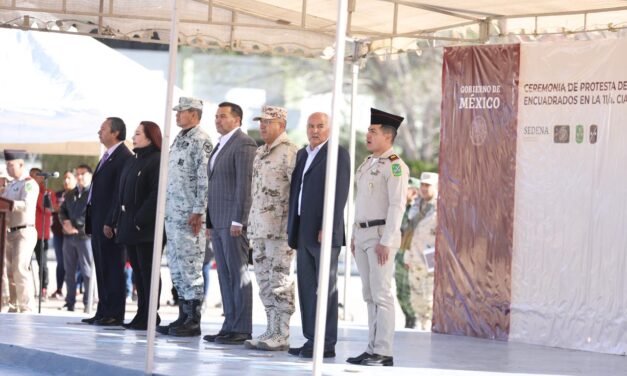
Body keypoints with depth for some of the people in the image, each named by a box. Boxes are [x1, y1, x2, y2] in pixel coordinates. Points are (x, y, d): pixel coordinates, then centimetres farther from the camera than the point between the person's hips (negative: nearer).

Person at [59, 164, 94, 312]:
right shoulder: (70, 194, 21)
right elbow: (62, 211, 17)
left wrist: (76, 226, -14)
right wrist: (66, 222, -4)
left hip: (85, 236, -7)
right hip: (69, 236, 7)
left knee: (87, 271, -6)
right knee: (69, 271, 8)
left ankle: (88, 303, -4)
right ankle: (70, 301, 14)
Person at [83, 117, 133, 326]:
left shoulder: (123, 157, -12)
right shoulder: (108, 156, 18)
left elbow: (120, 192, -17)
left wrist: (110, 222, -20)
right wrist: (93, 220, 14)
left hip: (109, 222, -10)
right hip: (98, 221, 10)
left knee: (112, 268, -6)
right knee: (102, 267, 11)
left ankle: (115, 314, -3)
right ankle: (104, 312, 15)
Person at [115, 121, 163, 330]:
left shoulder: (156, 161, -11)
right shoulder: (133, 162, 17)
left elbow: (156, 194, -19)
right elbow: (122, 193, 20)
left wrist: (140, 219, -20)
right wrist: (119, 222, 13)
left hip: (146, 227, -9)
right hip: (129, 226, 9)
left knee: (147, 271, -5)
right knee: (138, 271, 10)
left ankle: (150, 317, -2)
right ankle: (142, 314, 14)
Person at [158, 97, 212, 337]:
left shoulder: (200, 141, -11)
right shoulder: (179, 139, 18)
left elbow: (205, 179, -17)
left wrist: (198, 211, -20)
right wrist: (166, 209, 18)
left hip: (189, 216, -10)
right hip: (172, 214, 10)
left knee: (190, 266, -7)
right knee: (176, 267, 11)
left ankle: (193, 321, -4)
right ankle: (183, 317, 16)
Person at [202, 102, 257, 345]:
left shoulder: (244, 144, -9)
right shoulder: (221, 146, 20)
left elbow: (244, 184, -16)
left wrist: (238, 220, -20)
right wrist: (210, 221, 16)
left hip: (233, 221, -9)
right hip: (218, 222, 9)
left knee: (238, 274, -7)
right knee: (225, 275, 8)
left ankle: (242, 329, -5)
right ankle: (230, 326, 11)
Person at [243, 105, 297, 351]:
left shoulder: (289, 152, -10)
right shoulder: (260, 153, 18)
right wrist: (251, 225, 20)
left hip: (280, 228, -9)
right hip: (259, 227, 9)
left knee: (279, 282, -7)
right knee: (265, 282, 10)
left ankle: (281, 335, -4)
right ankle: (271, 332, 15)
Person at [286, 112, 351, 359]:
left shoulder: (338, 154, -5)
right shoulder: (302, 154, 19)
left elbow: (339, 194, -13)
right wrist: (292, 229, 14)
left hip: (324, 232, -8)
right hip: (303, 232, 8)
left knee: (325, 288, -5)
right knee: (306, 287, 8)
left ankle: (327, 345, -3)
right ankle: (311, 340, 13)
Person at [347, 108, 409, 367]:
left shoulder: (394, 166, -10)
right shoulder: (367, 164, 17)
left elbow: (397, 206, -16)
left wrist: (386, 241, -20)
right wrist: (354, 236, 18)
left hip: (381, 235, -9)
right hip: (362, 234, 9)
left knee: (381, 295, -8)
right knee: (369, 295, 10)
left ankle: (383, 353, -6)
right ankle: (372, 349, 14)